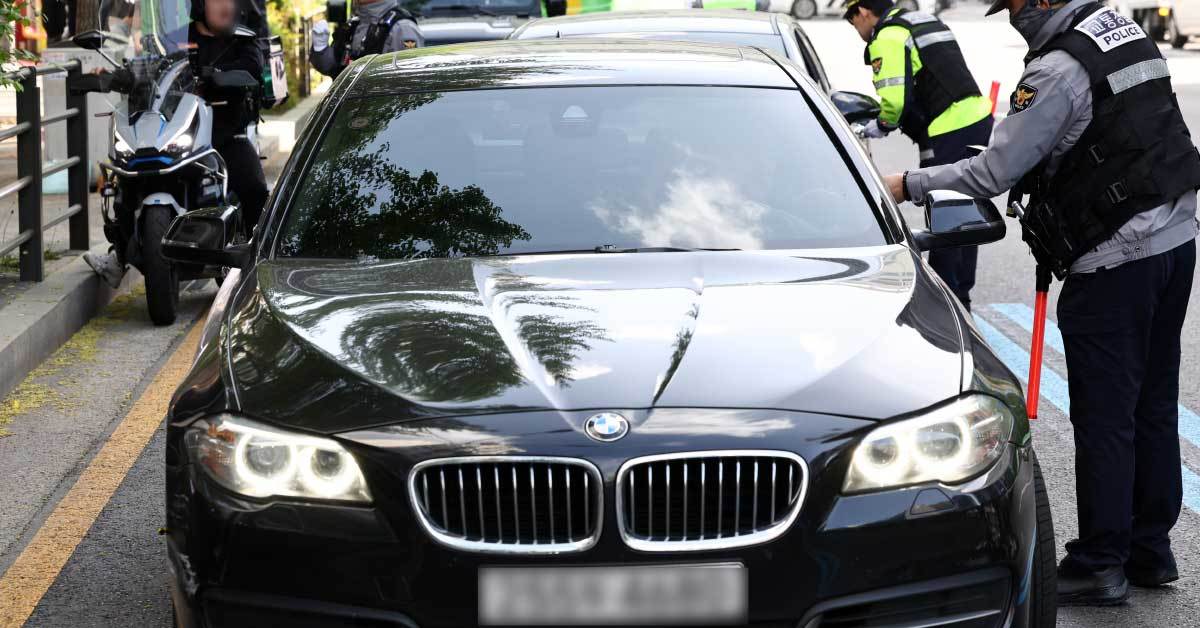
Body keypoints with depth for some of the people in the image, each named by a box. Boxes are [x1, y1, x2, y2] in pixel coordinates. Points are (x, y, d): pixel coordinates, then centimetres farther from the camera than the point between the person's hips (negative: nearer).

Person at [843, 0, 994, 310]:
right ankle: (960, 293, 27)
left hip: (949, 138, -9)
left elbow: (895, 98, -19)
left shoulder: (888, 37, -8)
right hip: (979, 121, 9)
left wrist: (882, 125, 2)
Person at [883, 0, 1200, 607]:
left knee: (1103, 415, -1)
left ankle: (1100, 564, 6)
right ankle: (1149, 550, 24)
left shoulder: (1057, 71, -17)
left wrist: (911, 184, -3)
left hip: (1114, 261, -9)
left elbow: (993, 173, -16)